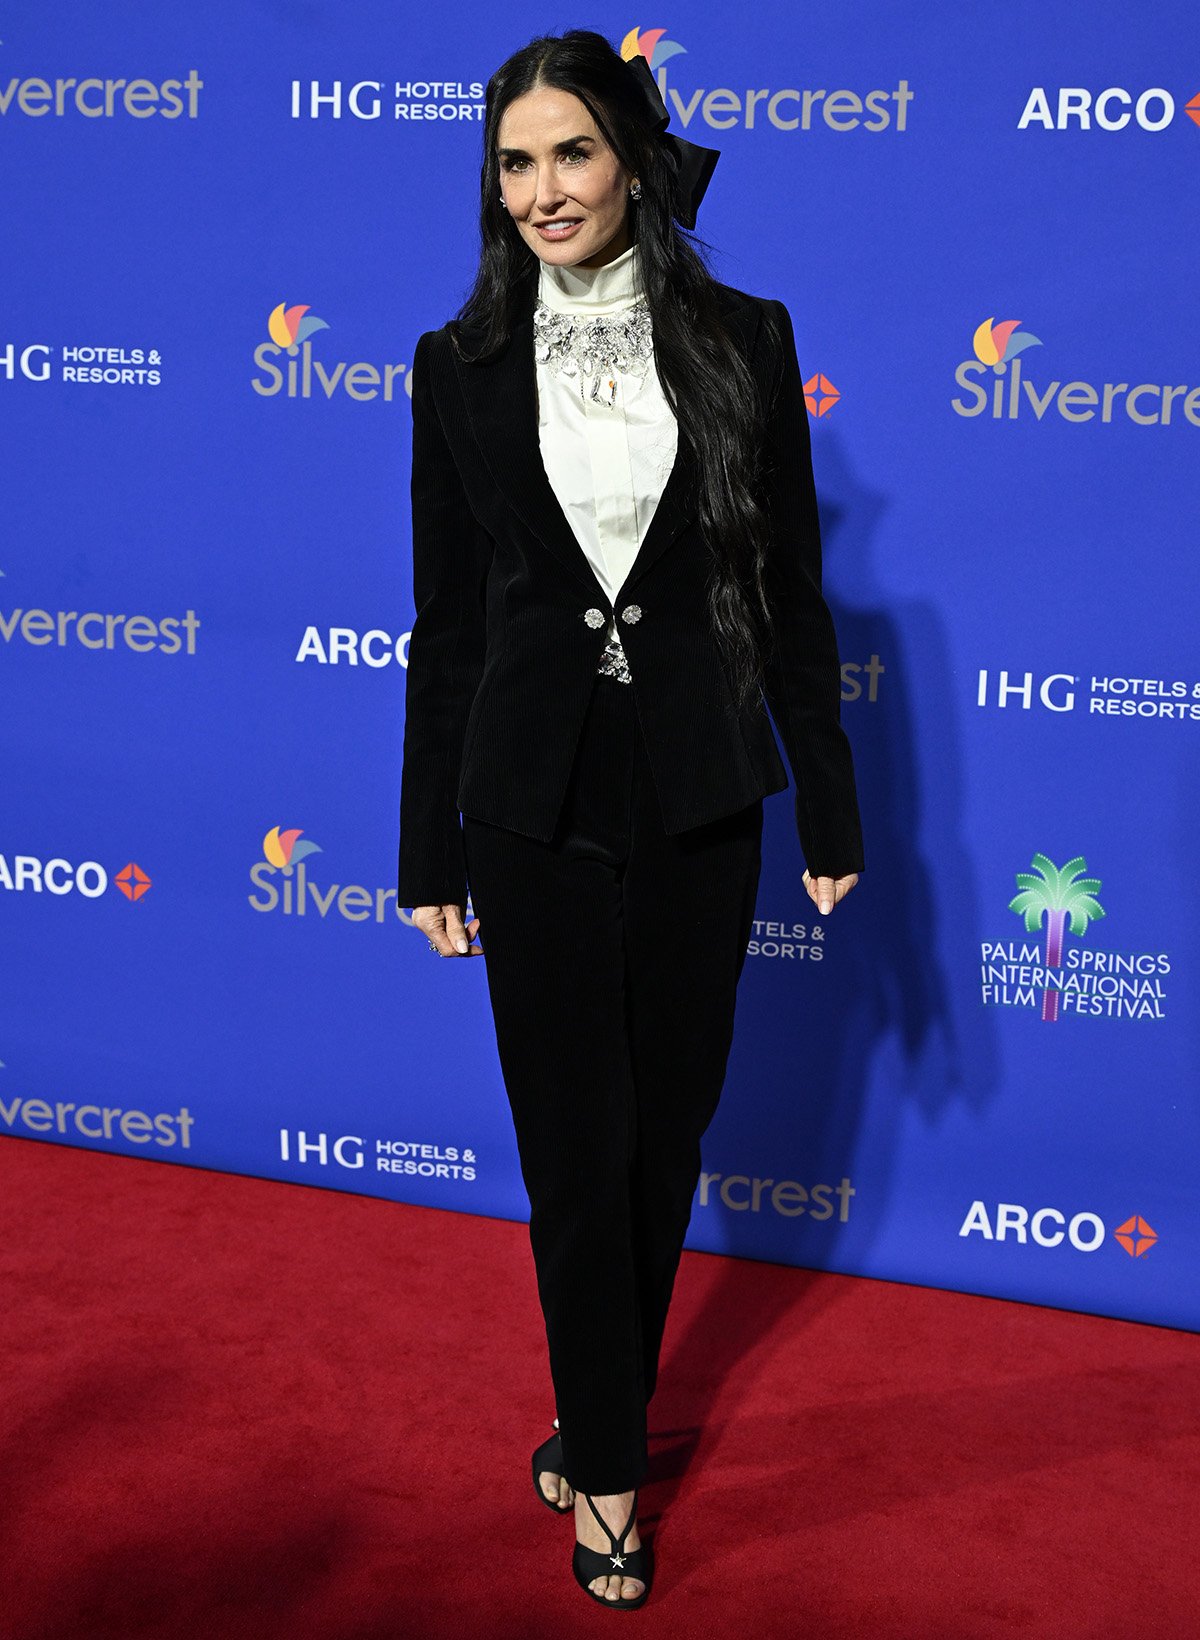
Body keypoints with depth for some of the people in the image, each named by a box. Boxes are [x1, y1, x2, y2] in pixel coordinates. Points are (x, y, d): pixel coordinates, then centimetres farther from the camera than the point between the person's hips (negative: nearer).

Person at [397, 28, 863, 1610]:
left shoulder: (744, 342, -1)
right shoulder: (460, 367, 0)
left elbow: (791, 593, 2)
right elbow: (445, 622, 3)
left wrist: (830, 809, 3)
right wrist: (429, 852, 3)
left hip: (699, 801, 1)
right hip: (537, 808, 0)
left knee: (668, 1135, 13)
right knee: (574, 1151, 6)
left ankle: (605, 1417, 35)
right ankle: (605, 1474, 24)